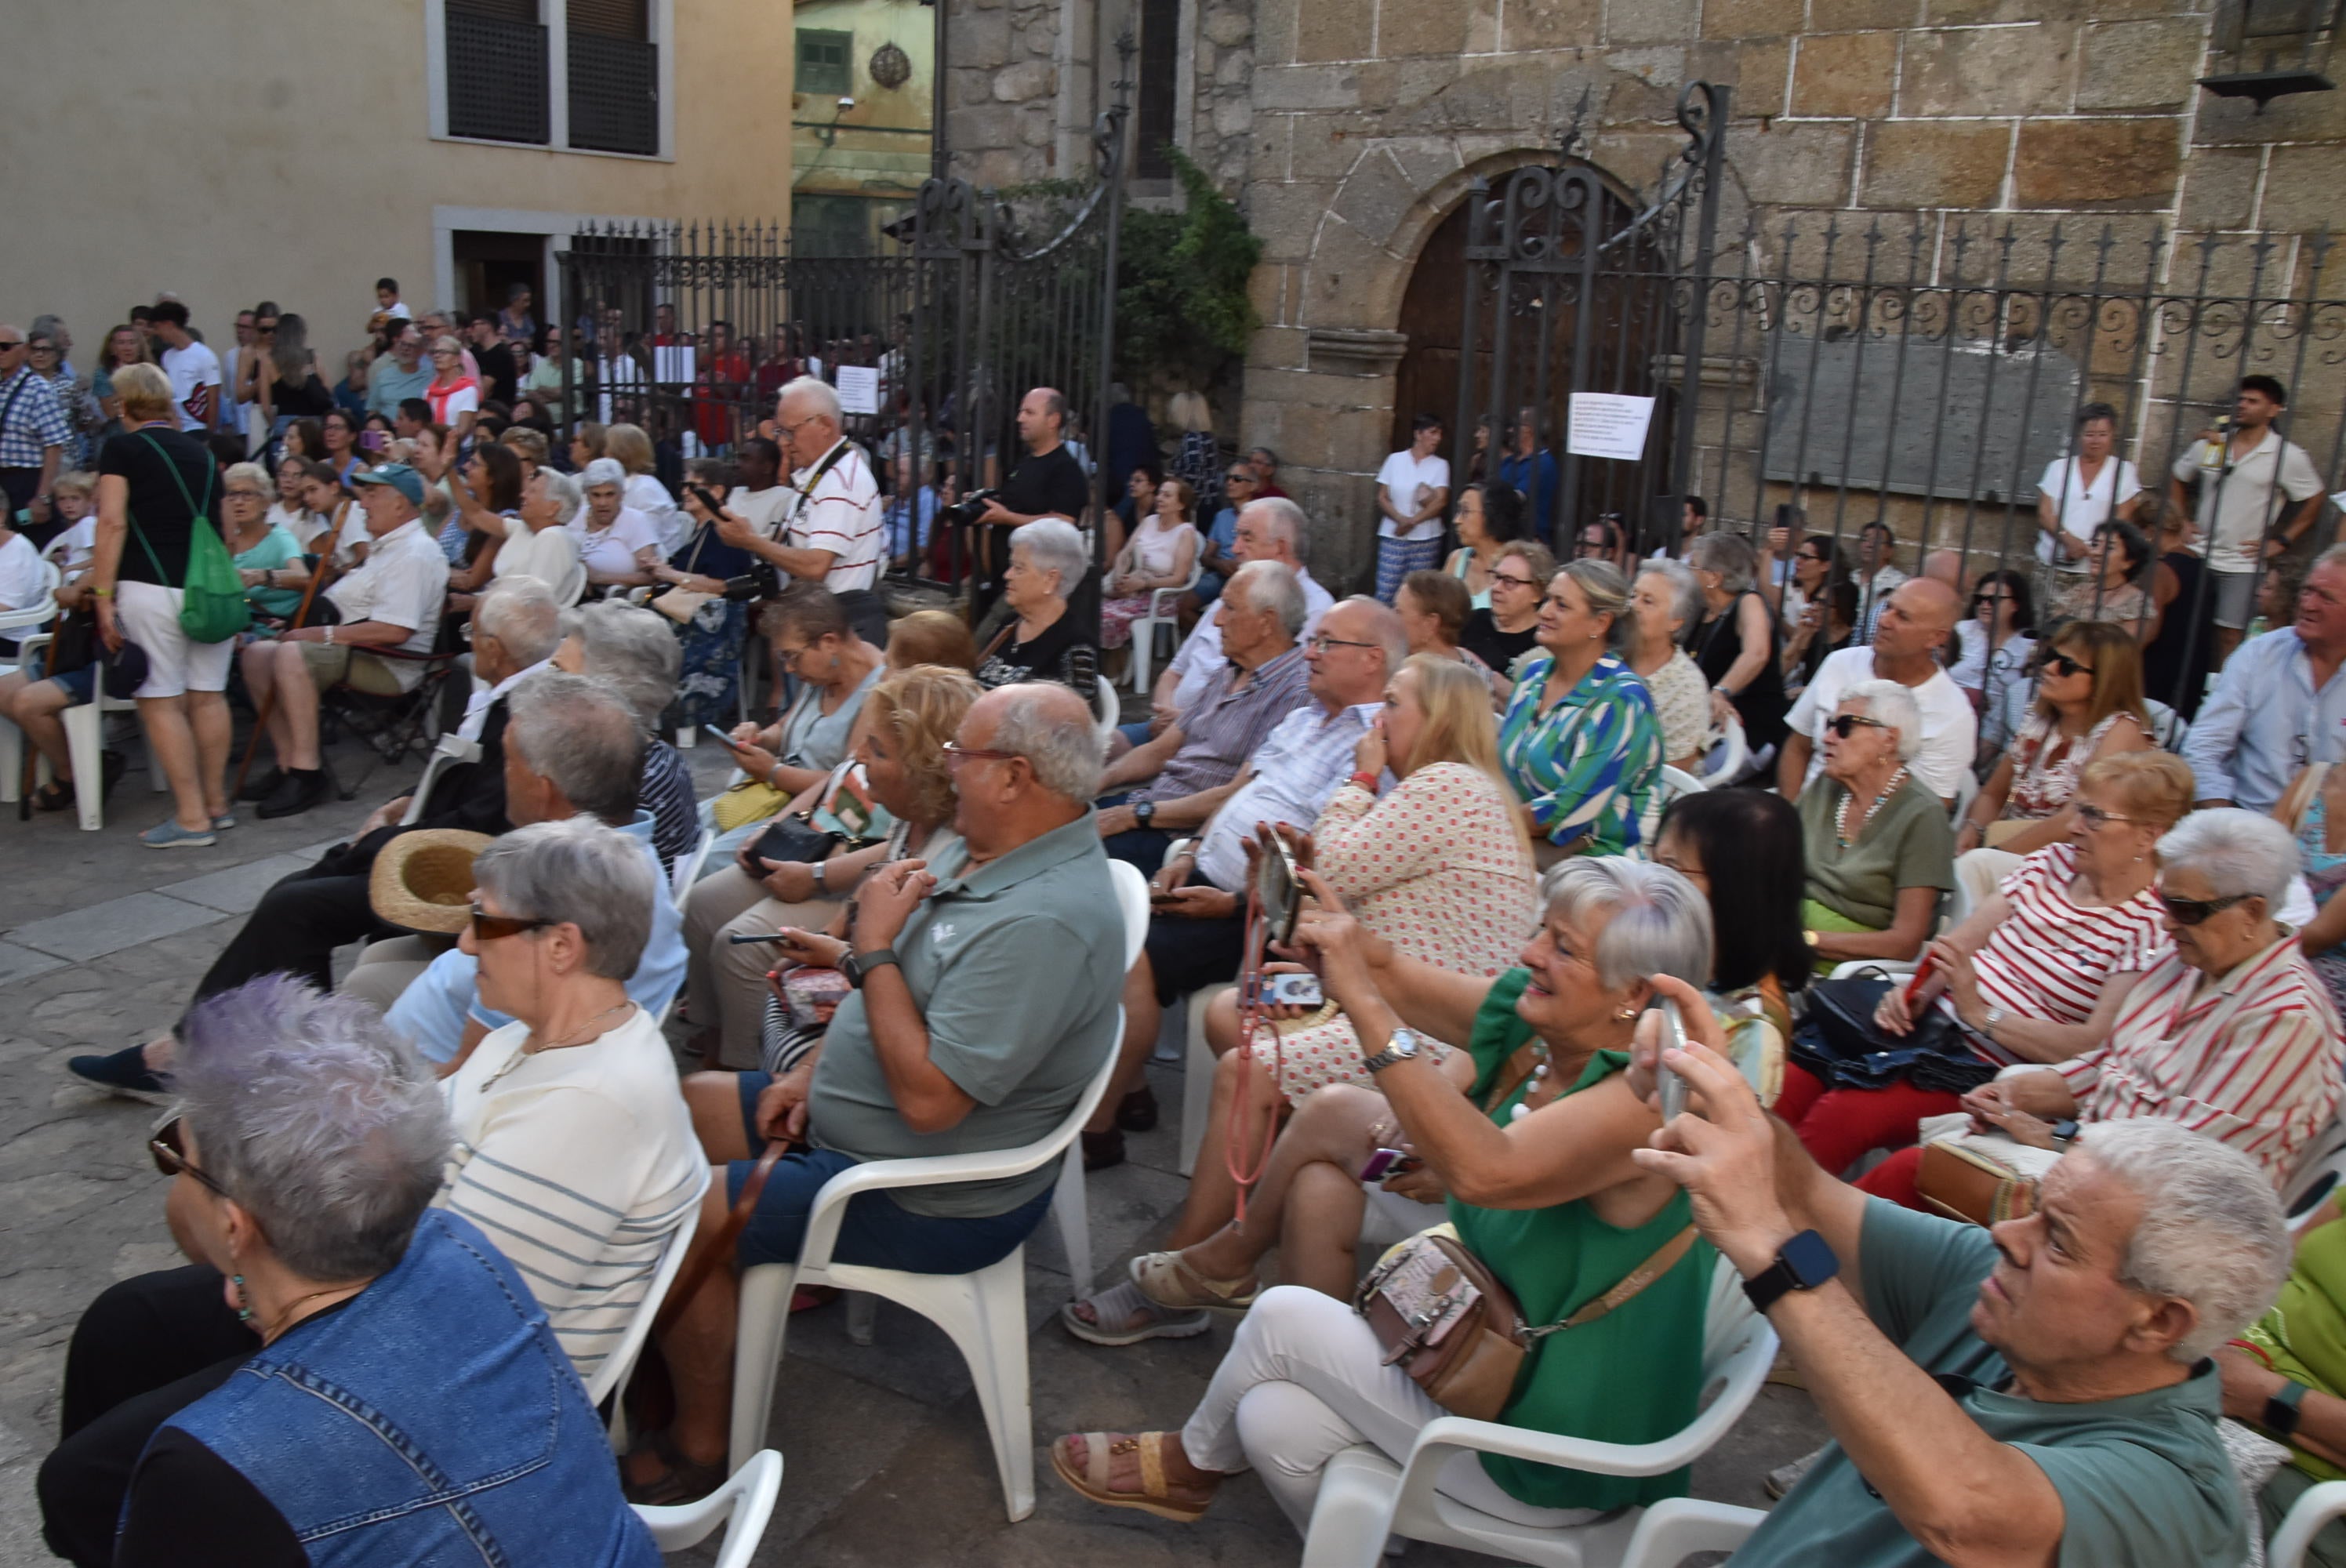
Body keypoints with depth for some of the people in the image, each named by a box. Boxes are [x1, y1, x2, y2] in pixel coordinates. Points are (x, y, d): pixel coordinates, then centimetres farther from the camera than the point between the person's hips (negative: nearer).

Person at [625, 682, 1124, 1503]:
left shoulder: (1047, 921, -32)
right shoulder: (981, 848, 0)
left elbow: (928, 1098, -33)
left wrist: (872, 947, -25)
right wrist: (814, 1070, 4)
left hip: (932, 1202, -10)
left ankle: (699, 1445, 12)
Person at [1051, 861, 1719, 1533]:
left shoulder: (1646, 1098, -29)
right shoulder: (1527, 1017, -6)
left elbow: (1482, 1171, -43)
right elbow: (1393, 983, -5)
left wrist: (1364, 999, -42)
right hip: (1498, 1360, 6)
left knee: (1284, 1315, -7)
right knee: (1276, 1419, -11)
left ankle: (1193, 1462, 21)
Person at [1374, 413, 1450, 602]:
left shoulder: (1440, 465, 5)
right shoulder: (1395, 460, 6)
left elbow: (1441, 502, -5)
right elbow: (1382, 498, 3)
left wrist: (1412, 521, -15)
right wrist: (1402, 520, -14)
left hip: (1426, 539, 0)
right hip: (1393, 538, 0)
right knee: (1385, 592, -7)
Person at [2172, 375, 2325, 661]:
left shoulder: (2288, 456, -4)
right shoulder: (2209, 445, 5)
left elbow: (2314, 500, 4)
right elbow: (2178, 479, 18)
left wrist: (2280, 542, -2)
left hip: (2243, 565, -3)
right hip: (2198, 559, 3)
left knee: (2229, 638, -4)